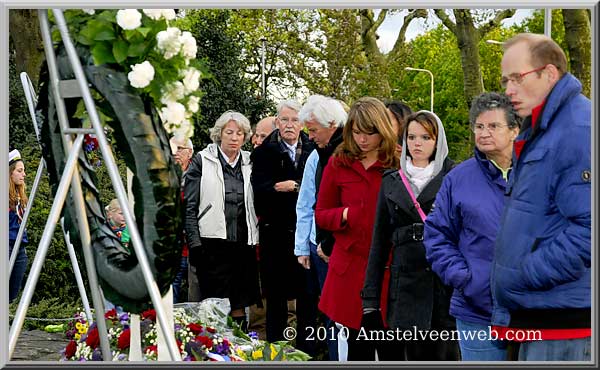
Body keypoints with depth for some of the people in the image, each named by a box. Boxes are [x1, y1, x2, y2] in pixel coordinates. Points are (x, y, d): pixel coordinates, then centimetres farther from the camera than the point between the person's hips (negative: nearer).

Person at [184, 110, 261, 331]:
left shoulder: (249, 163, 12)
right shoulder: (202, 161, 1)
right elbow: (189, 206, -2)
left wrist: (254, 240, 8)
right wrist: (194, 243, -9)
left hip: (243, 243, 4)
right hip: (213, 244, -4)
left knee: (239, 304, 8)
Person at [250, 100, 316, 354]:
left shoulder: (313, 150, 6)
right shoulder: (264, 152, 3)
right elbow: (260, 189, -11)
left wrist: (293, 186, -13)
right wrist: (301, 190, -14)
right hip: (275, 232, -1)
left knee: (307, 295, 7)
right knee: (276, 296, 7)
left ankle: (306, 349, 17)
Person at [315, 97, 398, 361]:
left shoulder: (399, 164, 0)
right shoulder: (338, 164, 6)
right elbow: (321, 215, 11)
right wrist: (344, 215, -9)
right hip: (352, 267, 1)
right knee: (359, 348, 7)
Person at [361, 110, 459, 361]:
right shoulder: (392, 182, 13)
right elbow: (379, 242, 13)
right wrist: (370, 299, 8)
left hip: (445, 284, -2)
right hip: (405, 282, 3)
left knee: (444, 353, -3)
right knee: (412, 355, 4)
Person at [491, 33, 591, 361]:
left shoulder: (579, 131, -16)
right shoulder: (537, 134, 17)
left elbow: (588, 228, -24)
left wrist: (523, 275, -19)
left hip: (564, 323, -10)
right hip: (536, 315, 10)